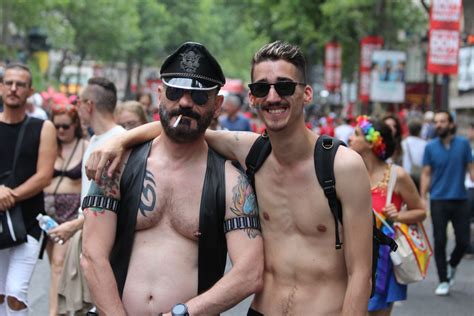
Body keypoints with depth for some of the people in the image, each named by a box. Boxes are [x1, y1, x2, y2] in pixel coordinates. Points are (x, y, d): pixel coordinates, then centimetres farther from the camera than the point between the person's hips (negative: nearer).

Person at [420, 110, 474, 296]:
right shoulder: (431, 147, 0)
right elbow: (426, 174, 2)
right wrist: (422, 200, -4)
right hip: (438, 200, -1)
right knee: (440, 241, 0)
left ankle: (451, 265, 32)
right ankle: (443, 281, 11)